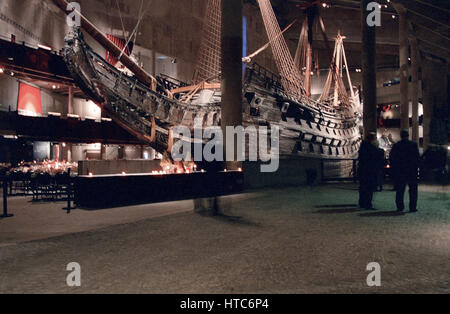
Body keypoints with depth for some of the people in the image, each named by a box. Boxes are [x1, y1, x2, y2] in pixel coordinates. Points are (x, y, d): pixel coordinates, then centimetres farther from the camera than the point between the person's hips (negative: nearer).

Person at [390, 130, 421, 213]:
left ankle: (400, 207, 8)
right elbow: (418, 157, -6)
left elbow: (392, 158, 4)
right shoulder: (414, 144, -4)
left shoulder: (396, 145, 2)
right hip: (412, 171, -2)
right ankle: (412, 207, 4)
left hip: (399, 171, 2)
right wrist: (417, 167, 4)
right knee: (413, 190, 6)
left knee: (400, 190, 8)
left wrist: (394, 169, 11)